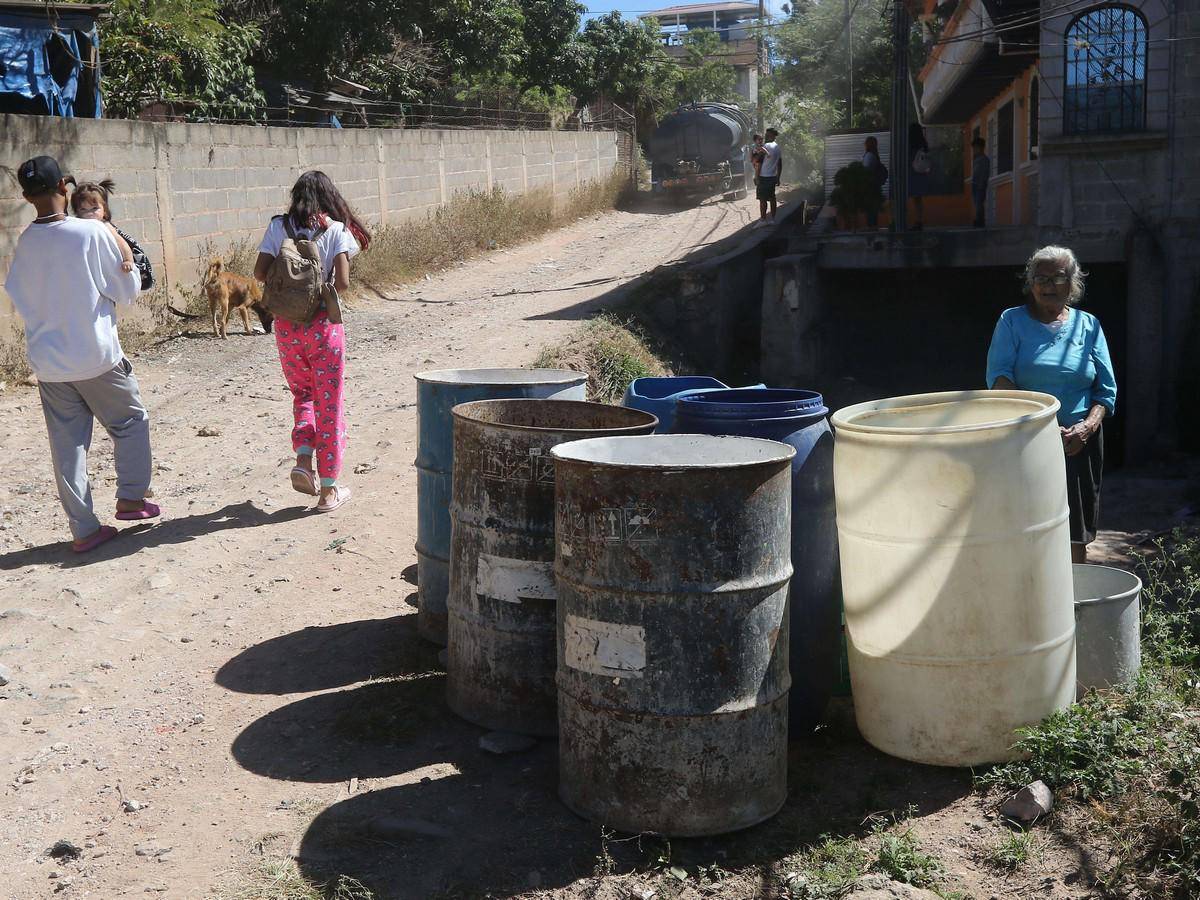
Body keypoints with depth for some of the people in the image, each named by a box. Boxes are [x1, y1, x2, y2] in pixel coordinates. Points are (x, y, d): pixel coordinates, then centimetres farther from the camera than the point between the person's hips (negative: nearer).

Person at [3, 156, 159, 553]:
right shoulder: (92, 233, -16)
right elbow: (126, 290, -7)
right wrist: (127, 261, 10)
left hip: (48, 362, 4)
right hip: (97, 356, -4)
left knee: (67, 444, 9)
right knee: (131, 422, 18)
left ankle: (83, 528, 12)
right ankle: (131, 498, 18)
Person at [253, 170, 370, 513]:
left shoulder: (278, 227, 2)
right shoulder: (336, 230, -4)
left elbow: (260, 272, -6)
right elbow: (342, 282, -13)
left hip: (286, 325, 3)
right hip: (323, 324, -2)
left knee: (303, 394, 23)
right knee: (329, 404, 6)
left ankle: (303, 460, 3)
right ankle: (329, 488, 10)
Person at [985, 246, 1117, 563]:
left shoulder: (1088, 325, 8)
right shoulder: (1012, 321, 2)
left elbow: (1106, 388, 6)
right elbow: (999, 377, -11)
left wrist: (1087, 427, -12)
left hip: (1079, 441, 2)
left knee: (1076, 533, 7)